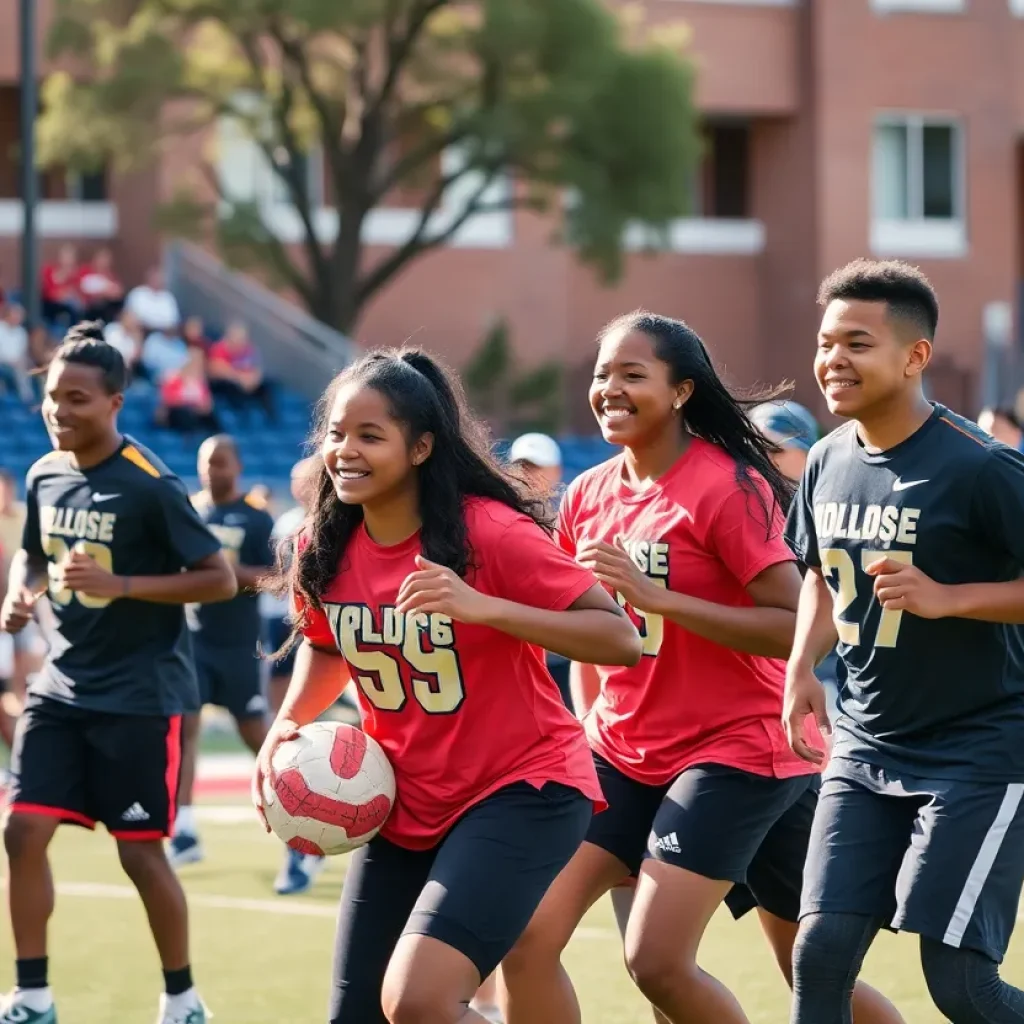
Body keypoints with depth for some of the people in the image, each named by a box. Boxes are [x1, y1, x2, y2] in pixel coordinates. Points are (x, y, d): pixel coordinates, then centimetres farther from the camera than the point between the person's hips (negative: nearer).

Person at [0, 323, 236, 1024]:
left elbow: (220, 579, -15)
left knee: (141, 852, 0)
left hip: (141, 694, -6)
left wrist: (121, 584, -24)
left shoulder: (150, 485, -16)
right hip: (64, 684, 6)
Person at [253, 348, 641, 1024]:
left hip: (520, 790, -7)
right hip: (404, 806, 7)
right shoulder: (324, 548, -2)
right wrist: (288, 725, 0)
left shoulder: (489, 532, -19)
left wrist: (484, 607, -32)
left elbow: (622, 639, -21)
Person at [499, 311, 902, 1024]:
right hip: (624, 751, 7)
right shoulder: (588, 497, 5)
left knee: (657, 958, -16)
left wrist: (656, 596, -27)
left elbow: (798, 627, -23)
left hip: (731, 749, -7)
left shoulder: (729, 487, -15)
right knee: (527, 935, -7)